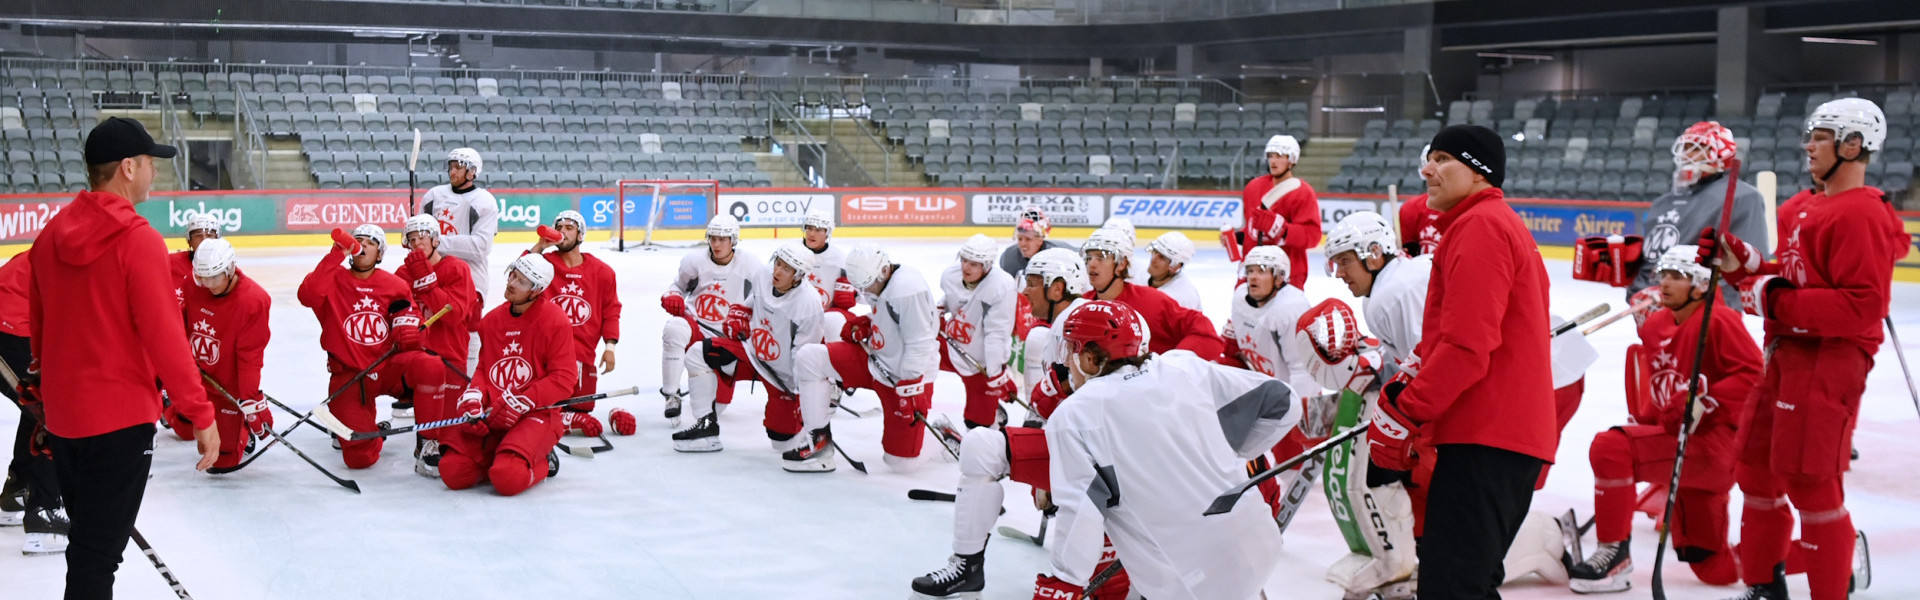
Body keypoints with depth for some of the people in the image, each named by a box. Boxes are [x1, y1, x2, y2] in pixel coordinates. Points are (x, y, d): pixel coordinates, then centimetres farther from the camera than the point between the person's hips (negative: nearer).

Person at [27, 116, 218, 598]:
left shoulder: (51, 236, 4)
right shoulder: (138, 240, -18)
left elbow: (37, 327, 15)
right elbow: (164, 339, -20)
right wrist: (202, 415, -14)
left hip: (61, 415, 7)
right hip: (120, 418, -7)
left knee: (89, 537, 22)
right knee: (97, 551, -1)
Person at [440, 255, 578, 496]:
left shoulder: (554, 320, -7)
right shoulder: (491, 320, 11)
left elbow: (564, 378, -11)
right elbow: (483, 369, 17)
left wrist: (519, 403, -18)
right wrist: (472, 398, -6)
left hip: (537, 414, -5)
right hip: (492, 414, 5)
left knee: (508, 479, -29)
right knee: (452, 472, -13)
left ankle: (541, 463, 5)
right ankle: (498, 457, 14)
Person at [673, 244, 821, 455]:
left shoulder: (809, 305, -28)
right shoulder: (762, 276, -10)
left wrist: (807, 394, -24)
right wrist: (739, 315, -1)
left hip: (784, 374, -6)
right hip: (755, 353, 6)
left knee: (784, 443, -6)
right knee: (700, 354, -11)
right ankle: (706, 425, -4)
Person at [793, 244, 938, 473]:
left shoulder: (908, 288, -27)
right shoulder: (882, 283, 2)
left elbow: (920, 345, -27)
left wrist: (910, 388, -26)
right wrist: (865, 325, 1)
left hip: (908, 375, -9)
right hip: (876, 360, 9)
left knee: (903, 462, -7)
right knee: (809, 357, -7)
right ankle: (818, 439, -1)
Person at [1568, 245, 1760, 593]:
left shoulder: (1718, 323, -12)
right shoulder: (1655, 326, 12)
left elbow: (1753, 374, -21)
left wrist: (1706, 403, -27)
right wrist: (1644, 420, 18)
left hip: (1713, 442, -9)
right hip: (1677, 445, 9)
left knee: (1611, 448, -27)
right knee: (1715, 571, 14)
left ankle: (1614, 552, -14)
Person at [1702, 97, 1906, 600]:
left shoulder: (1861, 214, -16)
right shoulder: (1811, 208, 16)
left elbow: (1864, 305, -23)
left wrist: (1780, 302, -22)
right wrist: (1740, 261, 6)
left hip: (1828, 360, -10)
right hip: (1789, 352, 10)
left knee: (1809, 482, -8)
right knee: (1757, 469, 16)